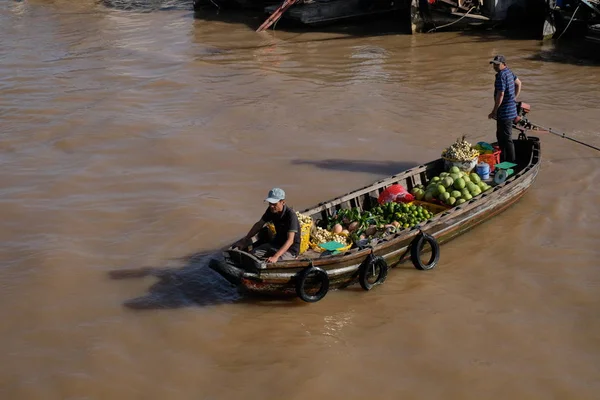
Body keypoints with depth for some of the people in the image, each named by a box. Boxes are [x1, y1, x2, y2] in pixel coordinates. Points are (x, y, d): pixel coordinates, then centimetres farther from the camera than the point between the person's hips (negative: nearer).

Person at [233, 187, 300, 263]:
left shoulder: (291, 215, -26)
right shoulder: (271, 210, -4)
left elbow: (290, 240, -33)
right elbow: (259, 224, 11)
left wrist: (276, 256, -44)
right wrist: (245, 239, 7)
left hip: (291, 249, -7)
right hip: (276, 243, 7)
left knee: (271, 263, -33)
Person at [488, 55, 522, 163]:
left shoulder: (501, 76, -20)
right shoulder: (508, 72, 11)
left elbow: (500, 95, -23)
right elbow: (519, 83, 25)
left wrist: (494, 111, -16)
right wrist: (514, 98, 25)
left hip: (505, 112, -11)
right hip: (511, 108, 11)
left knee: (506, 138, -3)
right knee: (500, 136, 21)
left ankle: (511, 161, 3)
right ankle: (503, 159, 31)